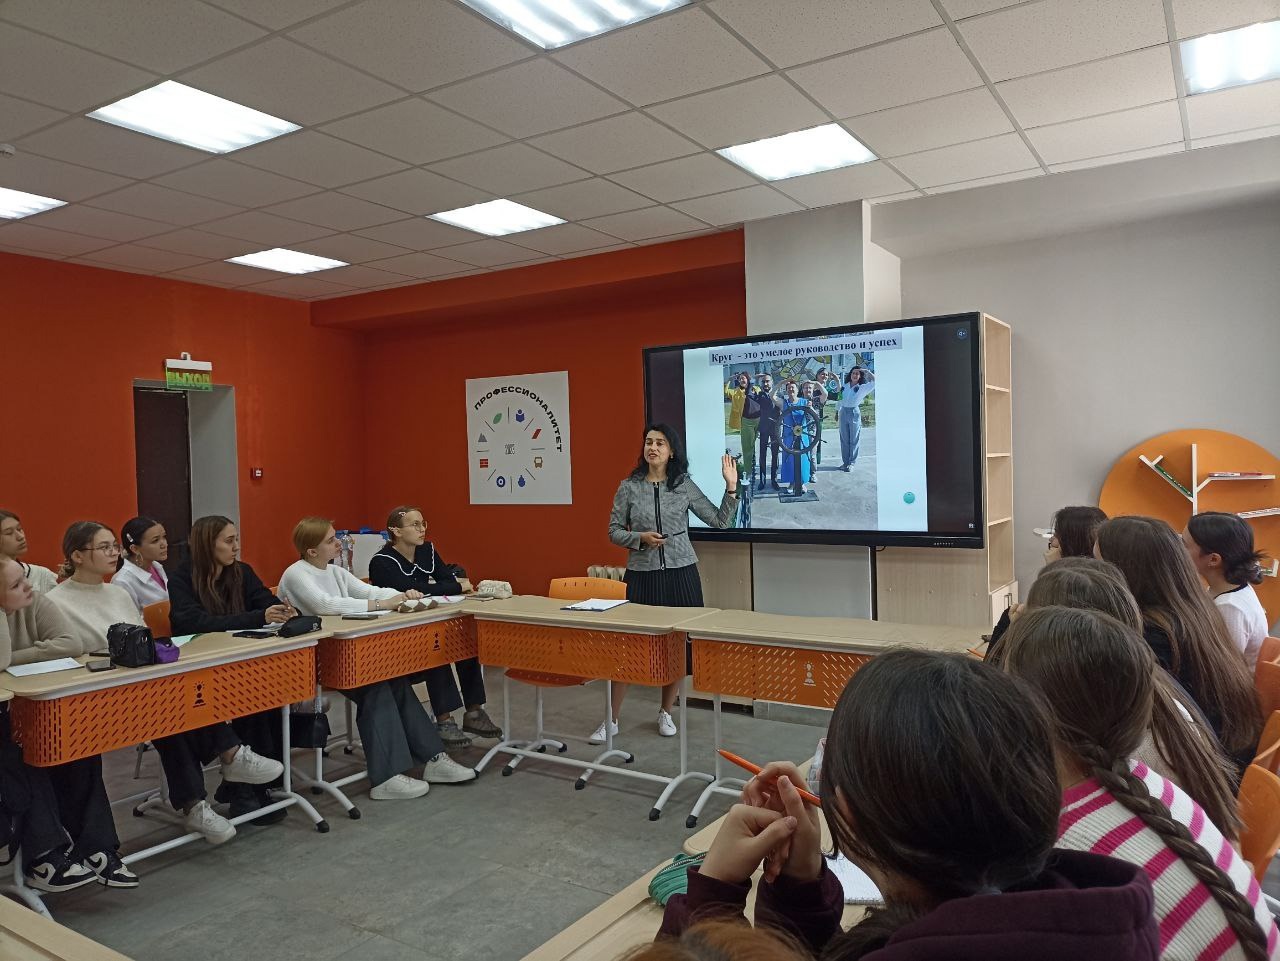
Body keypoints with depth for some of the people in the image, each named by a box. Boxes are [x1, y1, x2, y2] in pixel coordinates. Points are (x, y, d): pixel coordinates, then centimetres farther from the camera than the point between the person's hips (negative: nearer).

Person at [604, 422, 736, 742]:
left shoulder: (685, 486, 3)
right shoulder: (629, 487, 1)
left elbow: (720, 521, 3)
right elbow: (614, 532, 5)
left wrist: (731, 488, -9)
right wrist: (641, 538, -12)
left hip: (680, 574, 1)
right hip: (641, 575, -1)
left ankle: (666, 712, 26)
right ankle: (611, 719, 11)